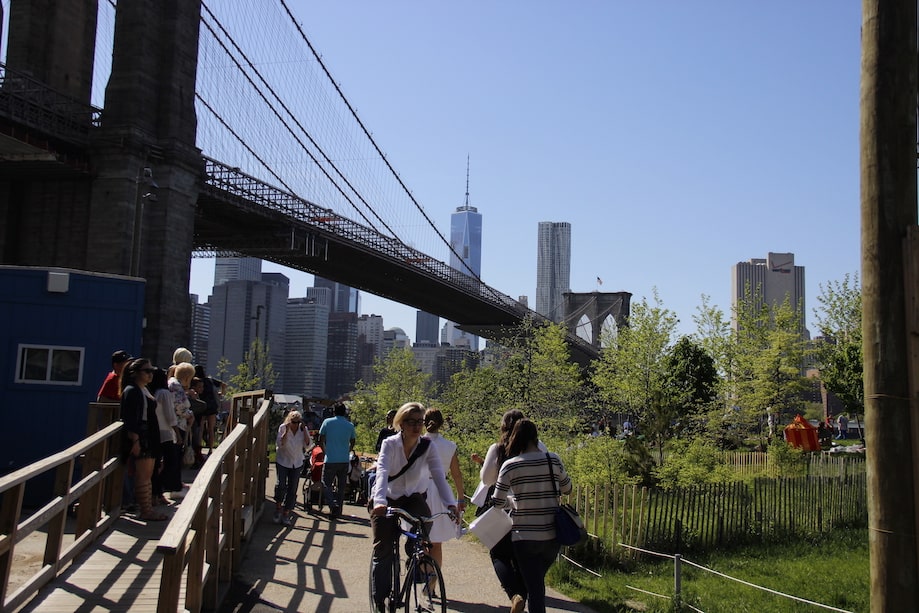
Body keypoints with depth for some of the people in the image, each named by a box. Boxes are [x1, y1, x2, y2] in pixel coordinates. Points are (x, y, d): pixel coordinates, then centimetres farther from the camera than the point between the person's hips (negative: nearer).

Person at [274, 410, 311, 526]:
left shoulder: (303, 429, -2)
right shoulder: (282, 428, -8)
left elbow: (308, 445, -11)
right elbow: (280, 444, -18)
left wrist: (304, 430, -17)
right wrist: (287, 430, -24)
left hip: (297, 463, 2)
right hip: (283, 461, -2)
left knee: (292, 490, 1)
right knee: (281, 486, -17)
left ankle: (286, 514, 12)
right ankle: (278, 507, 9)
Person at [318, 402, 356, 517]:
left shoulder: (327, 422, -2)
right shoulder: (350, 425, 4)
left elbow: (321, 441, 2)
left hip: (330, 460, -3)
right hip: (345, 460, 3)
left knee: (326, 484, 6)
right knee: (341, 486, 12)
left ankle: (333, 505, -13)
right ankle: (338, 510, 15)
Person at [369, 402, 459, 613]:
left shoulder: (427, 446, -13)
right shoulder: (390, 444, -19)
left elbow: (439, 475, -23)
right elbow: (382, 472, -33)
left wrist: (450, 504, -38)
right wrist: (379, 501, -51)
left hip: (412, 498, 1)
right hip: (387, 500, -1)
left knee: (424, 518, -30)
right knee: (383, 551, -5)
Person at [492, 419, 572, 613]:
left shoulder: (510, 466, -9)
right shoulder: (553, 460, -1)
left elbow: (498, 502, -5)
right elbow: (567, 488, 14)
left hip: (525, 535, -3)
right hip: (553, 535, 3)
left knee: (535, 587, 5)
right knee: (538, 580, 24)